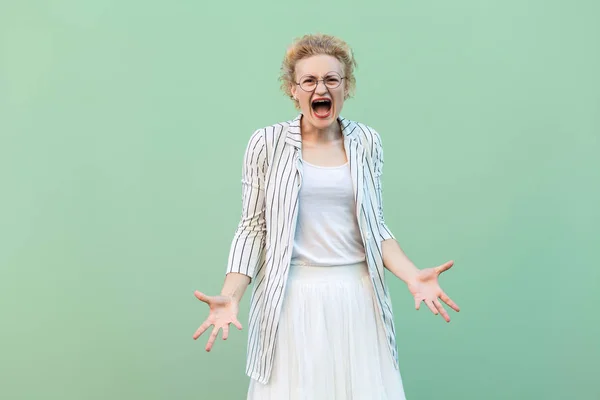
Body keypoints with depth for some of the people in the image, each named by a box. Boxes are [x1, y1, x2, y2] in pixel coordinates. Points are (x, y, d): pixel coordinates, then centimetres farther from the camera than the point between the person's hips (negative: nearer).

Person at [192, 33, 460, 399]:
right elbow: (253, 227, -2)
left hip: (358, 296, 2)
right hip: (292, 298, -2)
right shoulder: (267, 143, -3)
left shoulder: (367, 142, 4)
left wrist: (412, 276, -7)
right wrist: (230, 295, -13)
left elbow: (375, 226, 7)